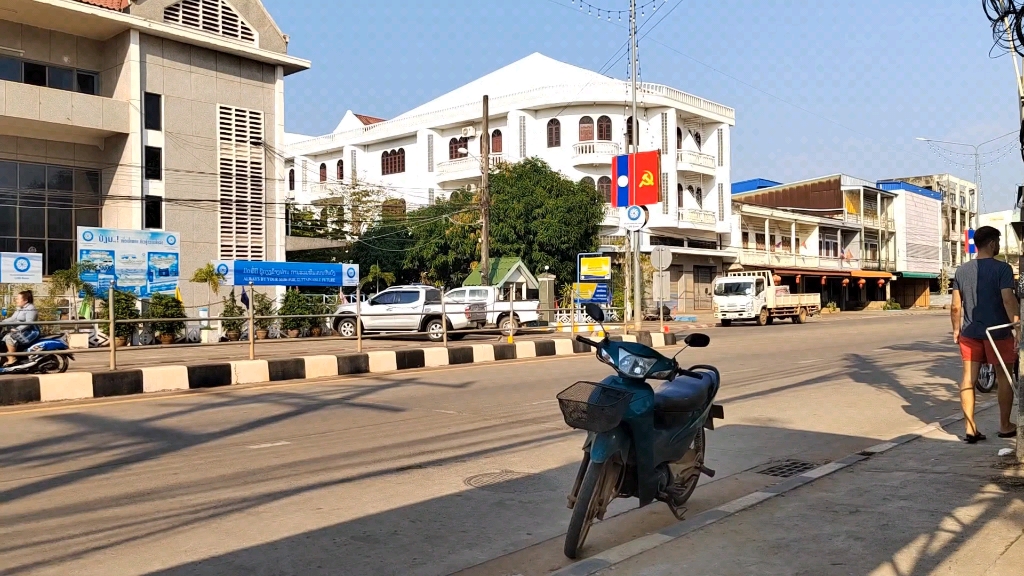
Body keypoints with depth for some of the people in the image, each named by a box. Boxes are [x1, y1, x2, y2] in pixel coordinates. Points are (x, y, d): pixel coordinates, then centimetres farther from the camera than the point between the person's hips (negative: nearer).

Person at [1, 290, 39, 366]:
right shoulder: (19, 309, 17)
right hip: (20, 331, 11)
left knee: (9, 338, -26)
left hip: (30, 332, -10)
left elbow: (28, 323, -24)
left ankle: (12, 359, -20)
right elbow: (12, 319, 17)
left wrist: (17, 329, -28)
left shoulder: (31, 309, -15)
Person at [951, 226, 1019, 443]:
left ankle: (970, 429, 3)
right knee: (1003, 378, 11)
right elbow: (1008, 299, -20)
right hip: (998, 332, -4)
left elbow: (956, 306, 5)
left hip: (970, 333, 4)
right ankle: (1005, 426, 22)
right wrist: (1017, 327, -21)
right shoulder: (1002, 268, -8)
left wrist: (957, 329, 16)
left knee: (968, 378, 4)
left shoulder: (962, 270, 5)